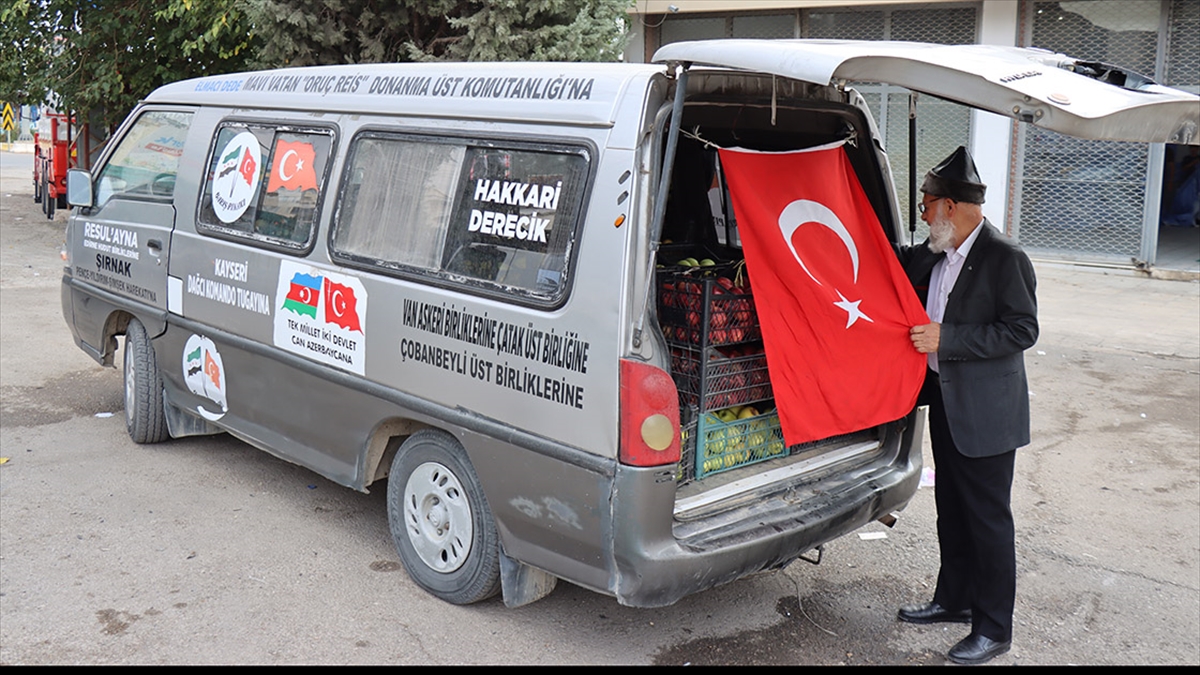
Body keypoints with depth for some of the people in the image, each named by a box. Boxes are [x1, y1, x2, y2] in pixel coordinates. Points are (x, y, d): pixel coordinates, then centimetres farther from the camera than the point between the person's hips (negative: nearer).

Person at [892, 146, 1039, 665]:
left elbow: (1022, 330, -19)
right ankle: (954, 599, 35)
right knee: (951, 509, 19)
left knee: (988, 517, 2)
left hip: (986, 411, -8)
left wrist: (946, 338, -23)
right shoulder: (934, 254, 6)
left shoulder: (1004, 258, -17)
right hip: (946, 401, 8)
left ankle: (993, 629, 14)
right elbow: (899, 263, 26)